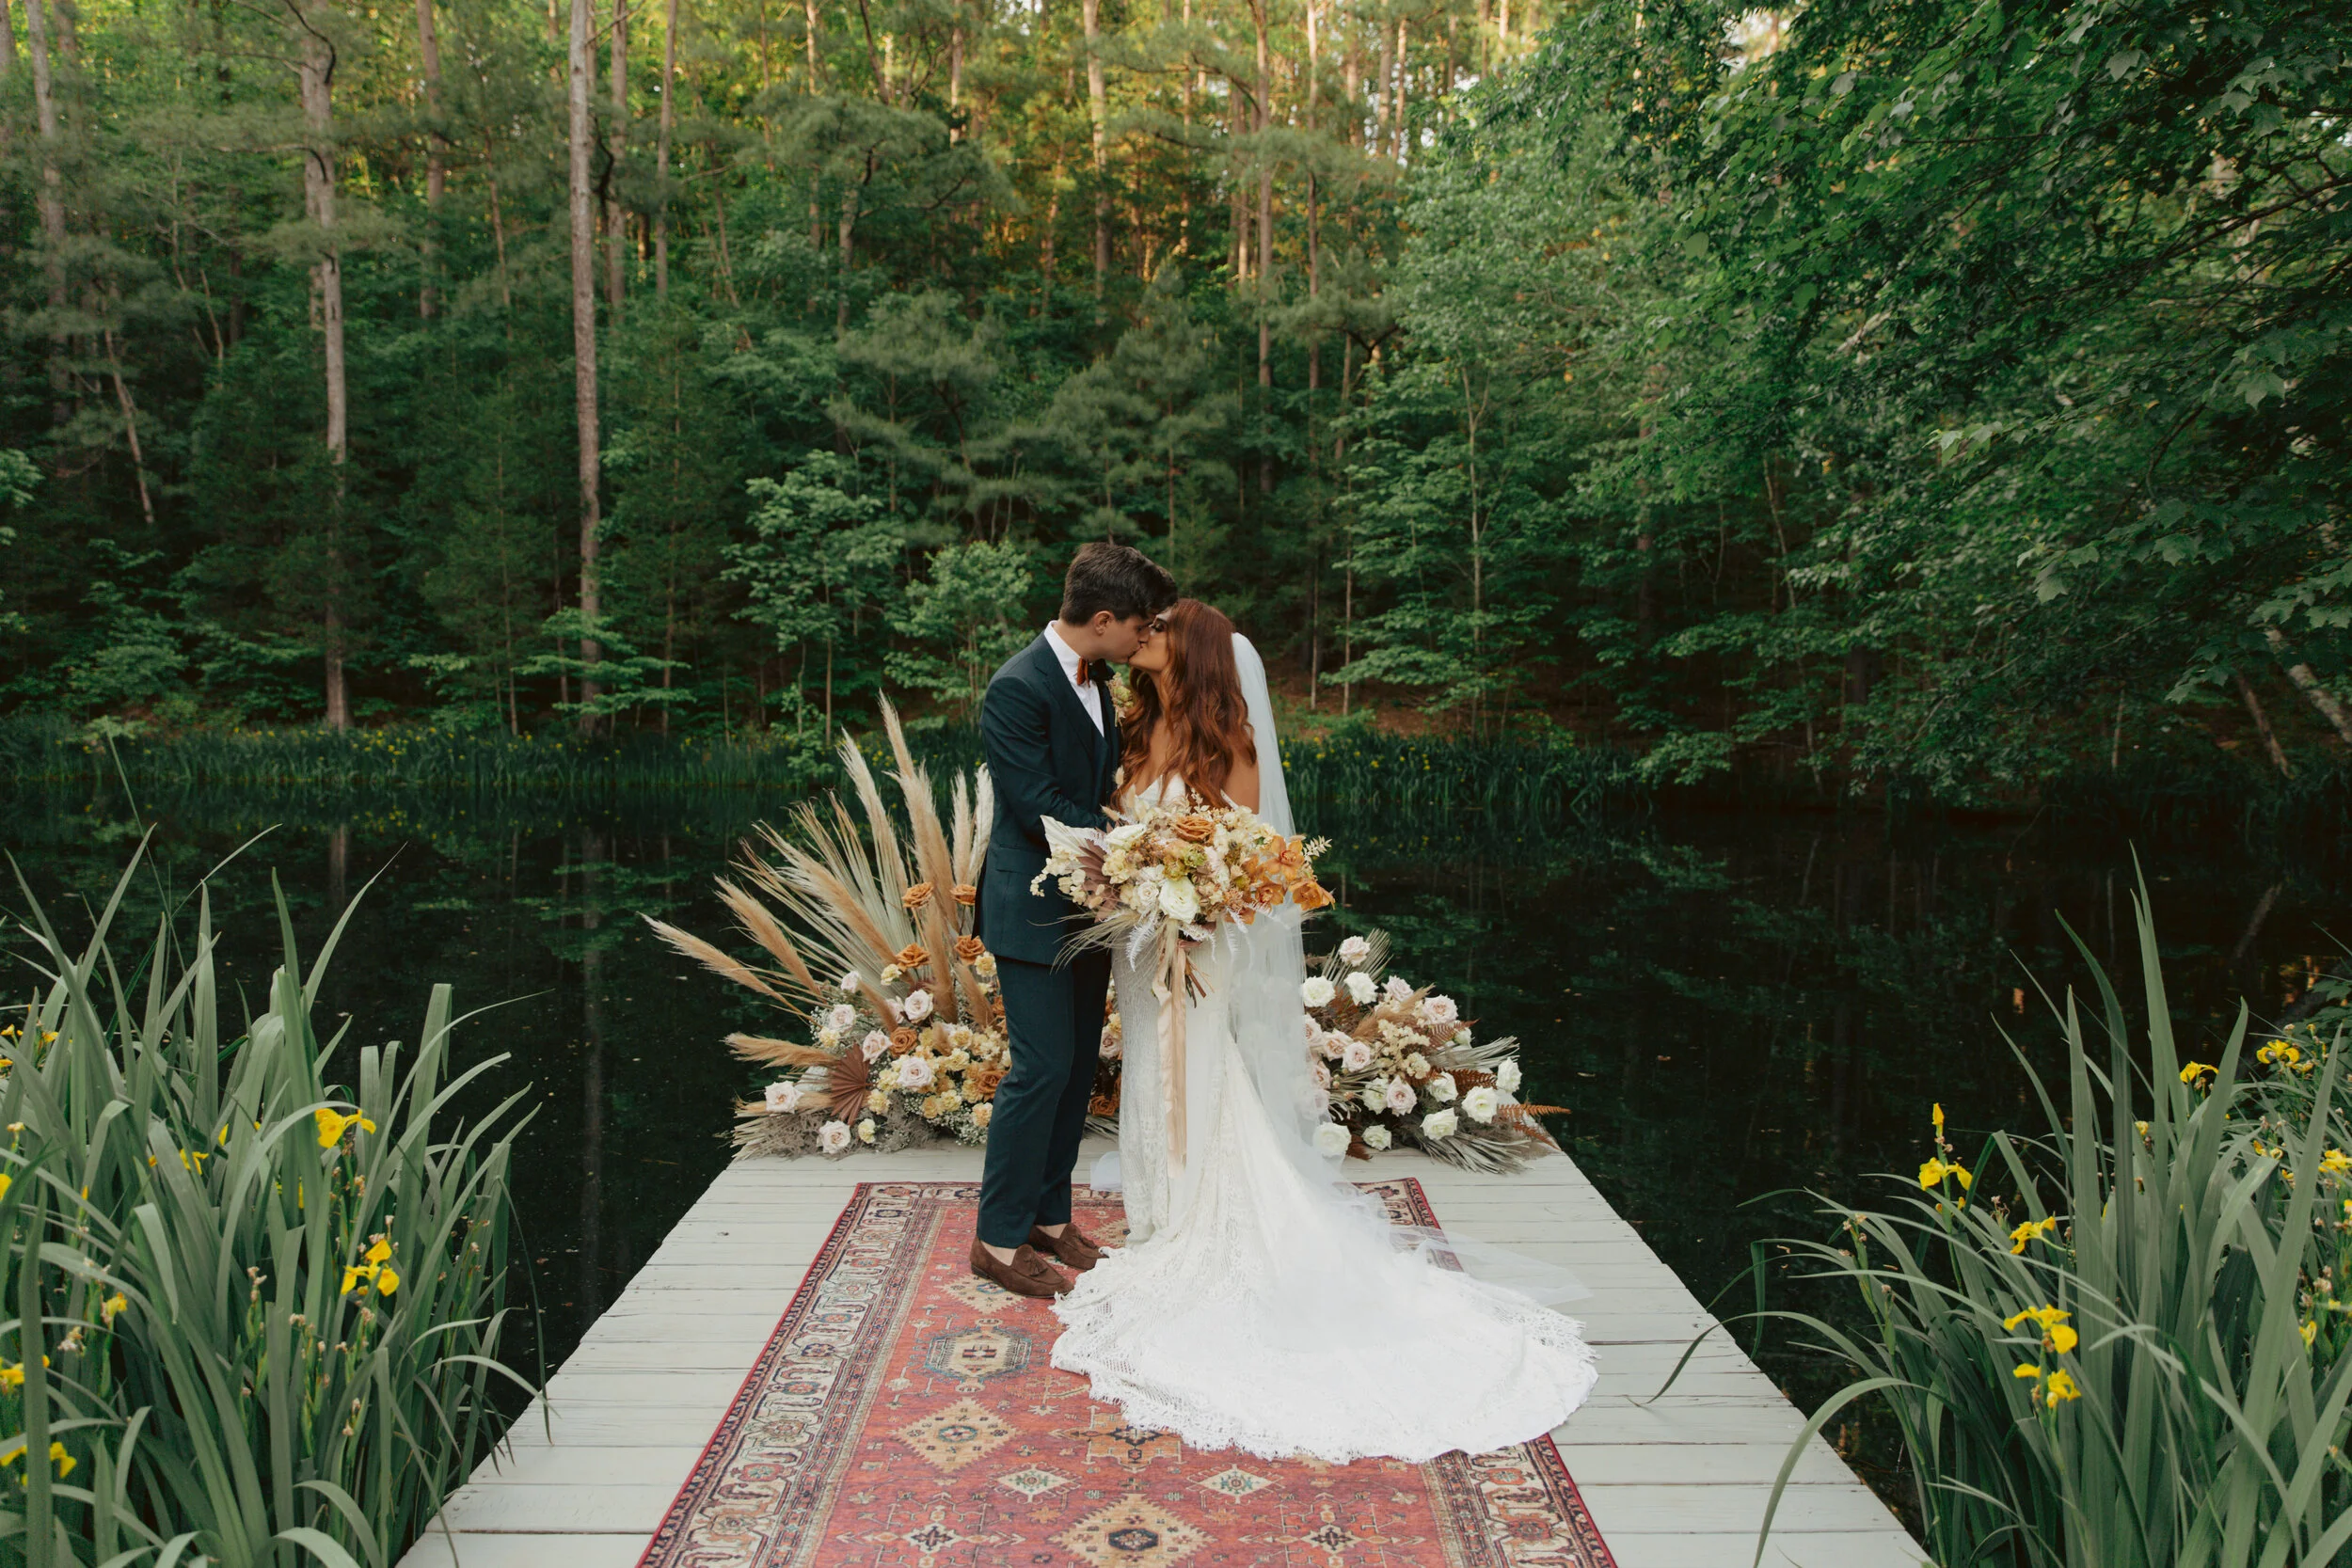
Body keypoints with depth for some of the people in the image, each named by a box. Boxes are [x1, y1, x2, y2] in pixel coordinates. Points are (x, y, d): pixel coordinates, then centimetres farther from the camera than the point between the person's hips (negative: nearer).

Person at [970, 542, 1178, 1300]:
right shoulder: (1018, 688, -18)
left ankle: (1050, 1216, 26)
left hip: (1086, 904, 9)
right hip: (1035, 910, -9)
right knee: (1041, 1068, -5)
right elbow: (1042, 810, -21)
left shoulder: (1093, 679, 10)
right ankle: (999, 1238, 9)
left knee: (1076, 1068, 13)